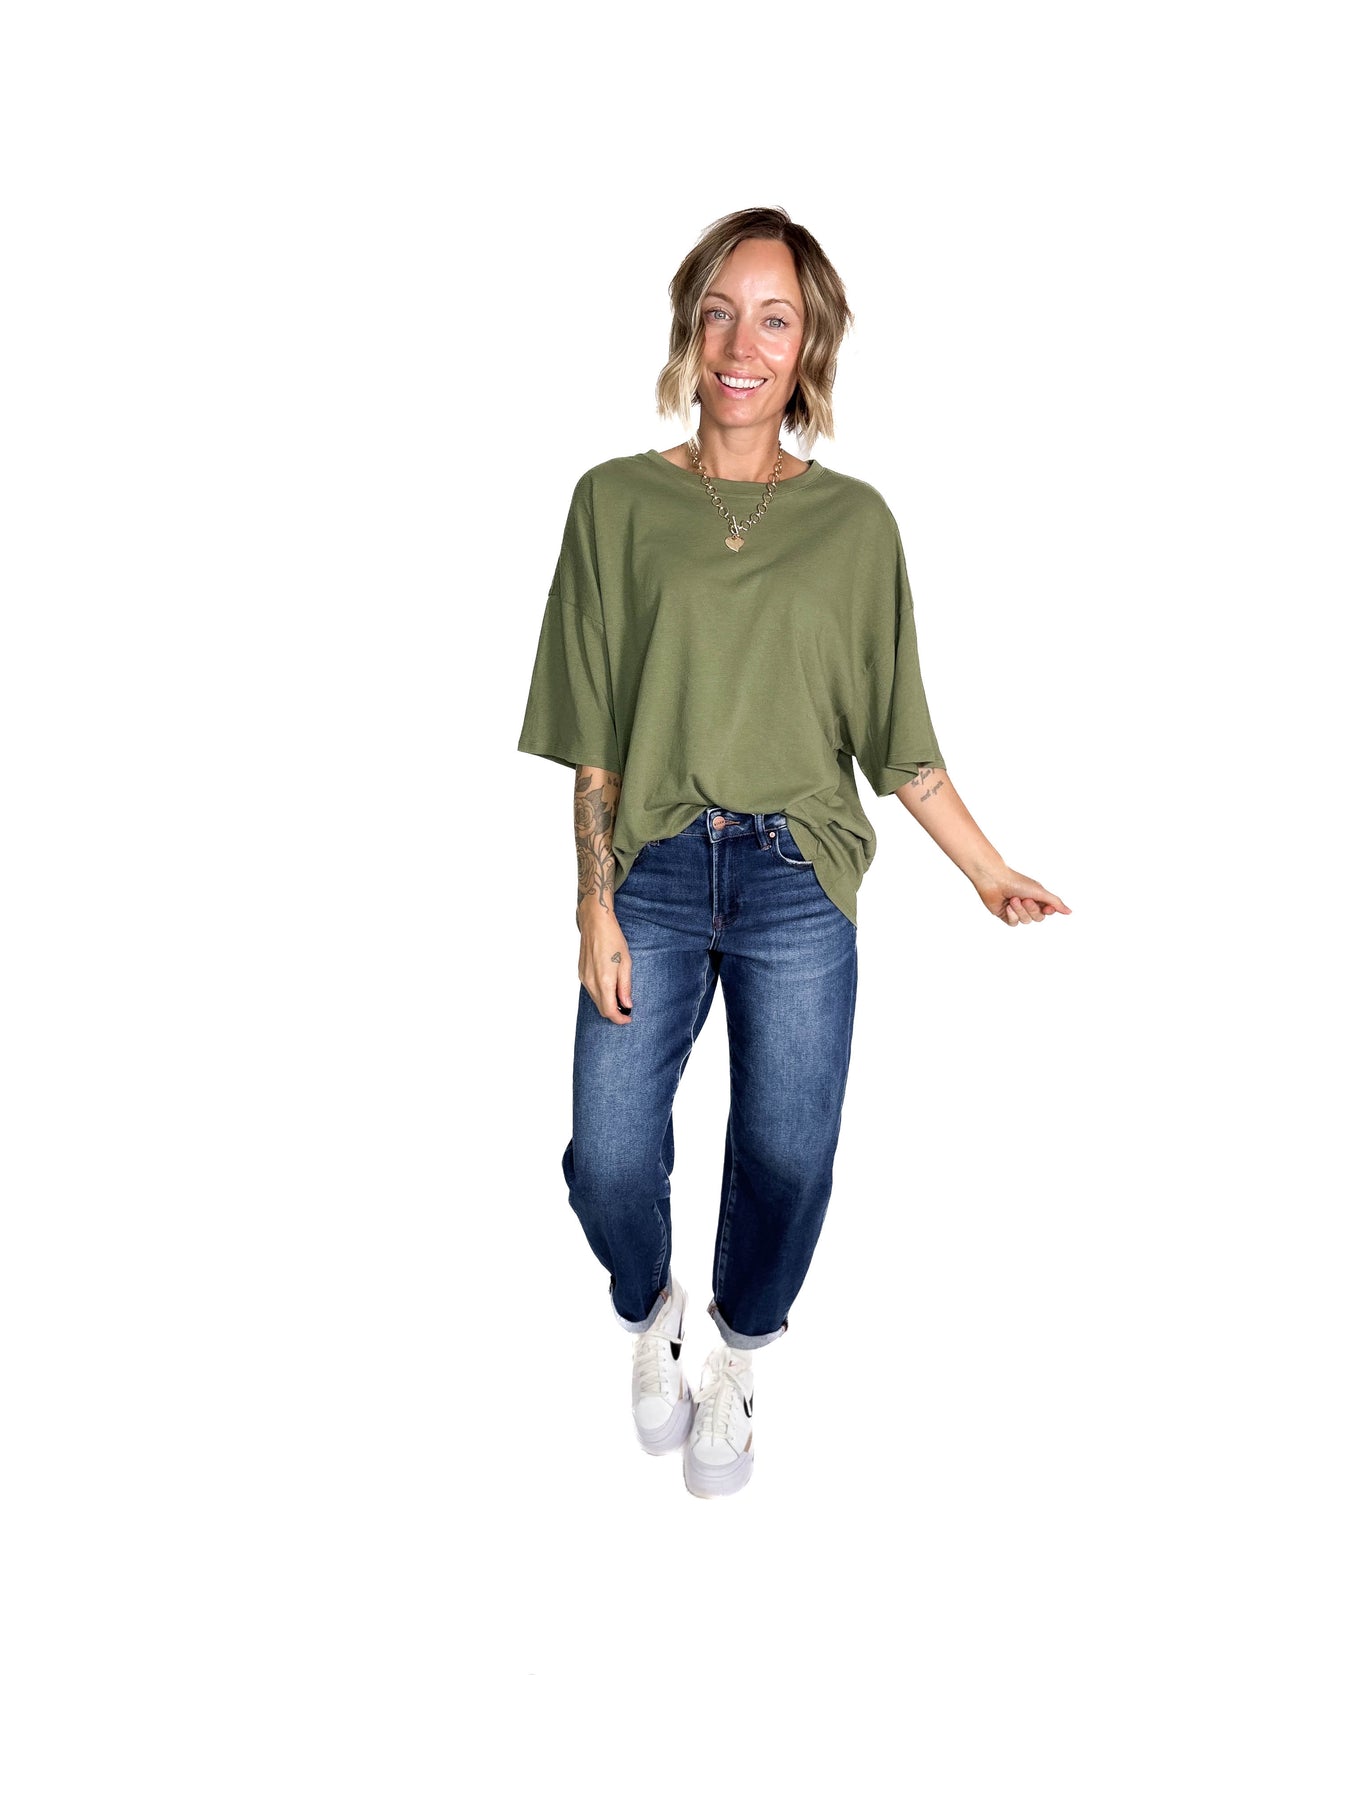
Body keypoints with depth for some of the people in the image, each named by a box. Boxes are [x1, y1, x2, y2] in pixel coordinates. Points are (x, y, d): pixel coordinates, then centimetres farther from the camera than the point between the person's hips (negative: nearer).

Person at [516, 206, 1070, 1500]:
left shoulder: (853, 520, 5)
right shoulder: (618, 502, 3)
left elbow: (896, 735, 7)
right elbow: (594, 741, 1)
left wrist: (992, 876, 4)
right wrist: (598, 907, -5)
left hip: (798, 882, 1)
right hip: (654, 871, 0)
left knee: (788, 1159, 2)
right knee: (607, 1159, -3)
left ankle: (736, 1365, 31)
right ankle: (649, 1318, 31)